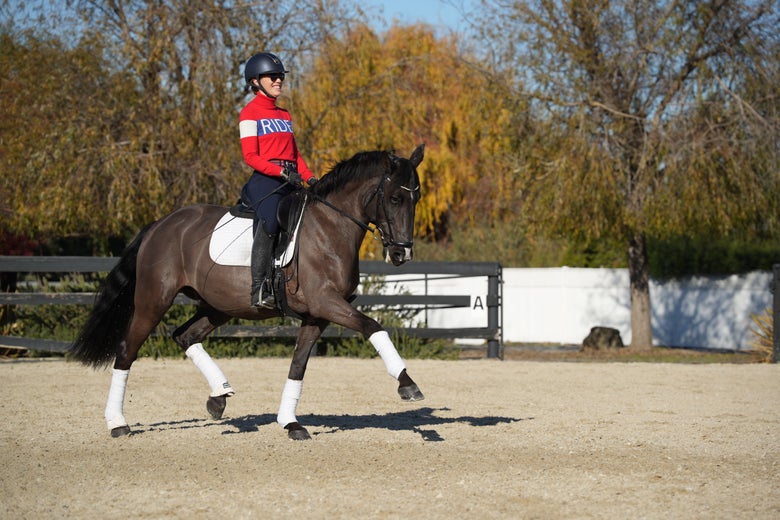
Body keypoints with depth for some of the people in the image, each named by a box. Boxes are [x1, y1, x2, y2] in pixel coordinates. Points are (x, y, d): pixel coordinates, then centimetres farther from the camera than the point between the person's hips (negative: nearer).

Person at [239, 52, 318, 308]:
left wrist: (309, 177, 5)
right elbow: (250, 156, -8)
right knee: (269, 222, -29)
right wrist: (282, 173, -19)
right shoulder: (250, 113, 0)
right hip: (265, 180, -8)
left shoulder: (285, 115, 23)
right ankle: (260, 289, -33)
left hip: (290, 180, 8)